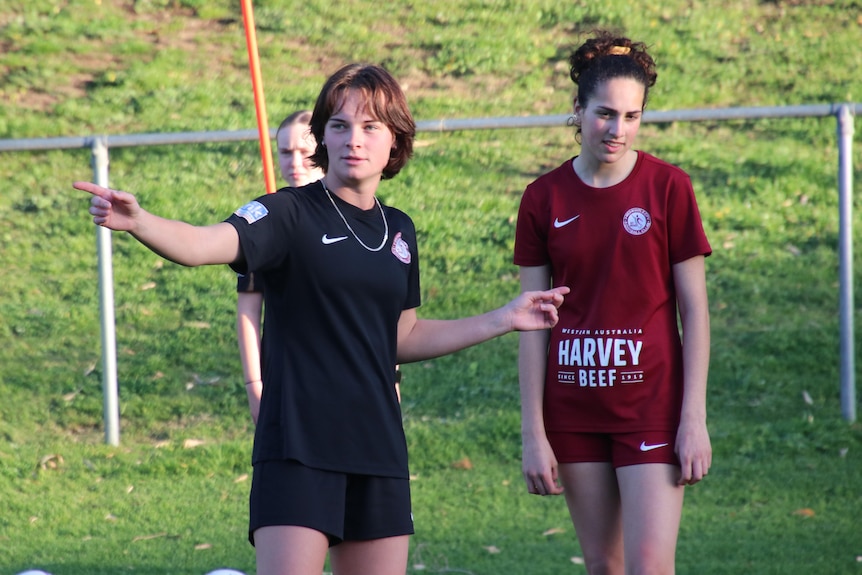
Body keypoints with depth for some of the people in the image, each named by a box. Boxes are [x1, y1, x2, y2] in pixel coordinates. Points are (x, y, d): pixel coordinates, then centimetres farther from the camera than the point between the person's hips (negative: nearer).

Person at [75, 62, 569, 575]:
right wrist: (137, 222, -42)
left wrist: (504, 320, 24)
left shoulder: (399, 230, 13)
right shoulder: (291, 215, -5)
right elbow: (200, 244, -23)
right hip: (298, 450, -6)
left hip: (378, 451, 6)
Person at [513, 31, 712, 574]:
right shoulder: (545, 198, 2)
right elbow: (534, 324, 3)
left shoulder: (668, 188, -4)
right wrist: (533, 432, -1)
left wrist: (694, 417, -8)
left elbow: (694, 309, -3)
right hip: (574, 411, 3)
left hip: (651, 405, -3)